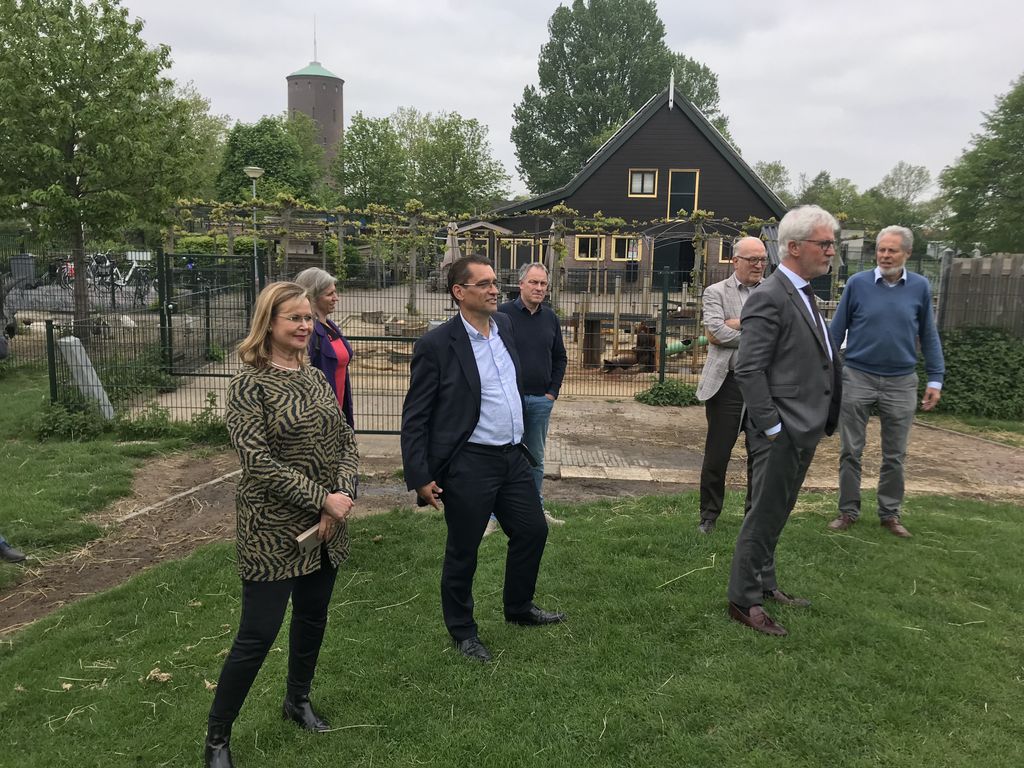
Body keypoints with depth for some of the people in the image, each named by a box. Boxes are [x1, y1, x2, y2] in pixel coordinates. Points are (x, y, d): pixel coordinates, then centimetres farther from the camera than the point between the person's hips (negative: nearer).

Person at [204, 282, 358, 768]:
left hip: (325, 527, 7)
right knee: (257, 634, 0)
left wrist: (342, 495, -11)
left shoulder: (315, 377, 7)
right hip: (273, 531, -6)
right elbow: (259, 461, -20)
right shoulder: (249, 384, -13)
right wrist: (324, 499, -19)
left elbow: (346, 441, 5)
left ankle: (298, 700, 43)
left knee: (313, 617, 19)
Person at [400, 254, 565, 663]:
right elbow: (415, 418, -12)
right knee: (463, 552, 8)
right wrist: (420, 478, -14)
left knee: (533, 530, 18)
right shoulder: (435, 345, -15)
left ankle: (519, 608, 41)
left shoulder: (505, 325, 5)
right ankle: (462, 631, 30)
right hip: (468, 464, -7)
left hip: (513, 456, 7)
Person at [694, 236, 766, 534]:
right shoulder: (715, 292, 3)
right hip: (728, 384, -2)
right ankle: (709, 516, 18)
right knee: (717, 454, 3)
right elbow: (715, 332, -12)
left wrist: (735, 324, -11)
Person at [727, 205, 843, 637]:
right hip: (782, 433, -9)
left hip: (803, 431, 9)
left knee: (775, 514, 20)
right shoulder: (770, 298, -16)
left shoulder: (803, 294, 14)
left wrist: (820, 422, 14)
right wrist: (772, 427, -19)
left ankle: (764, 585, 34)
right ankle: (743, 601, 13)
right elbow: (748, 370, -20)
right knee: (765, 516, 0)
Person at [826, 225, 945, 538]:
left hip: (901, 382, 1)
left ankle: (890, 513, 24)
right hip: (857, 377, -1)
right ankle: (848, 511, 18)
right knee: (850, 451, 6)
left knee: (895, 455, 10)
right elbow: (836, 330, 2)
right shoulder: (858, 283, -3)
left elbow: (928, 336, 6)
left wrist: (935, 380, 2)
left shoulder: (920, 287, 1)